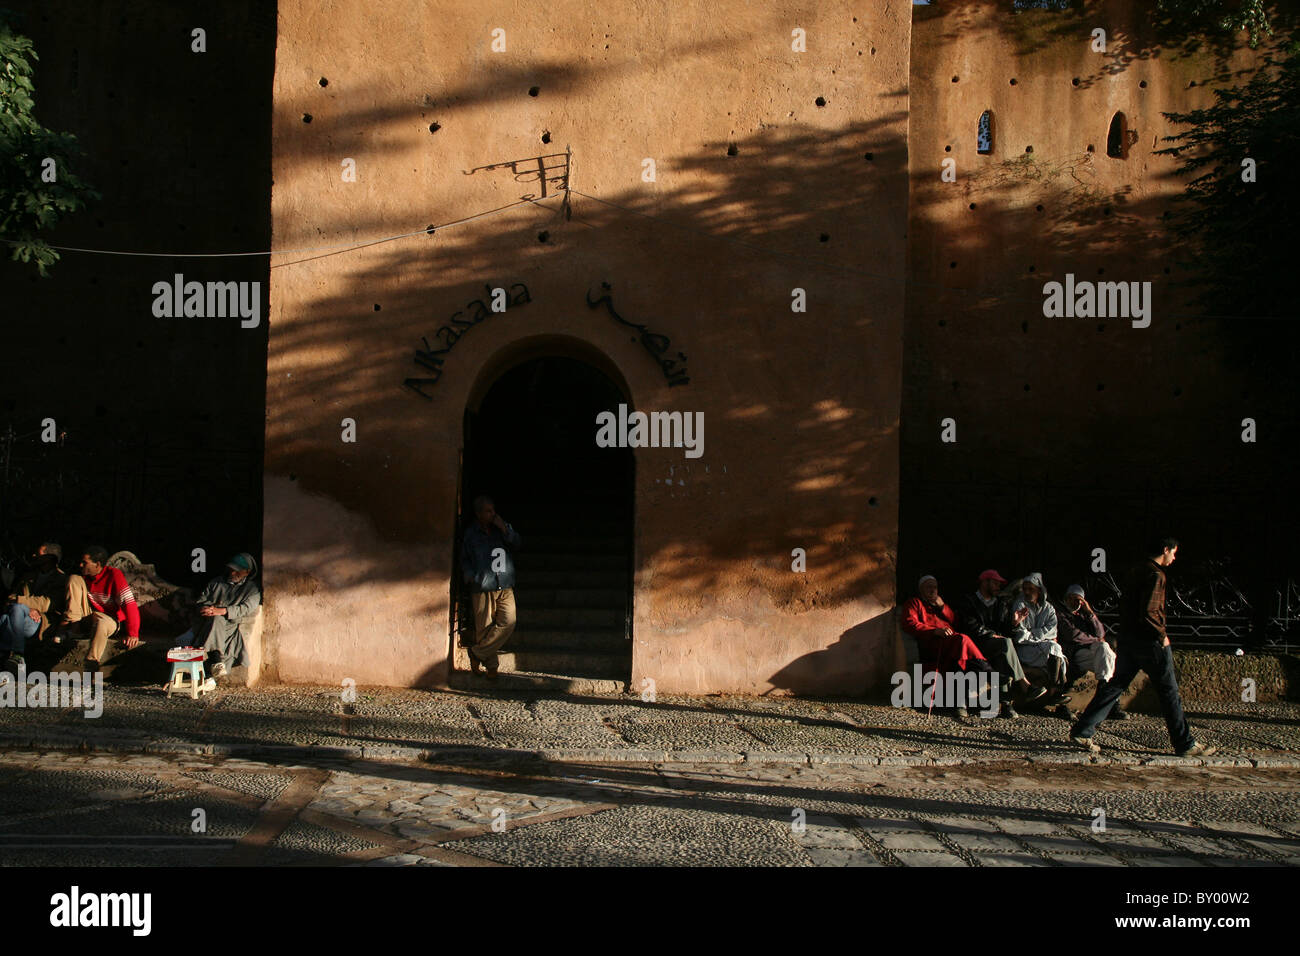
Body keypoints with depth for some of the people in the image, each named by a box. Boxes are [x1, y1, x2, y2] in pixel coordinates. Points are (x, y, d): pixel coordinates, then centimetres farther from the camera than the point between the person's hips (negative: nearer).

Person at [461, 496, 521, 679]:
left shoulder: (502, 528, 11)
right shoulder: (471, 533, 5)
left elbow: (517, 543, 3)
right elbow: (464, 559, 14)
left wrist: (505, 529, -9)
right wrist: (469, 575, -2)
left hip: (505, 587, 2)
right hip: (482, 588, -2)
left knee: (508, 622, -13)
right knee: (484, 627, -3)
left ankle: (477, 653, -1)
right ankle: (491, 665, 12)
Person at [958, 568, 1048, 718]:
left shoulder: (1001, 605, 26)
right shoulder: (969, 602, 10)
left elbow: (1007, 630, 18)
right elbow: (972, 628, -4)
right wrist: (992, 635, -9)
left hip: (998, 647, 4)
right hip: (978, 646, -4)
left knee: (1003, 656, -34)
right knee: (1006, 644, -34)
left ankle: (1005, 702, -45)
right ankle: (1024, 687, -38)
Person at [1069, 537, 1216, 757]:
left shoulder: (1136, 571, 13)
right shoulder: (1155, 575, -16)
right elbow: (1148, 612, -24)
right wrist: (1162, 635, -12)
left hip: (1128, 639, 9)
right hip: (1149, 641, -9)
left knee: (1116, 686, 10)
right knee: (1169, 692, 3)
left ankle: (1081, 731, 5)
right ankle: (1185, 744, 11)